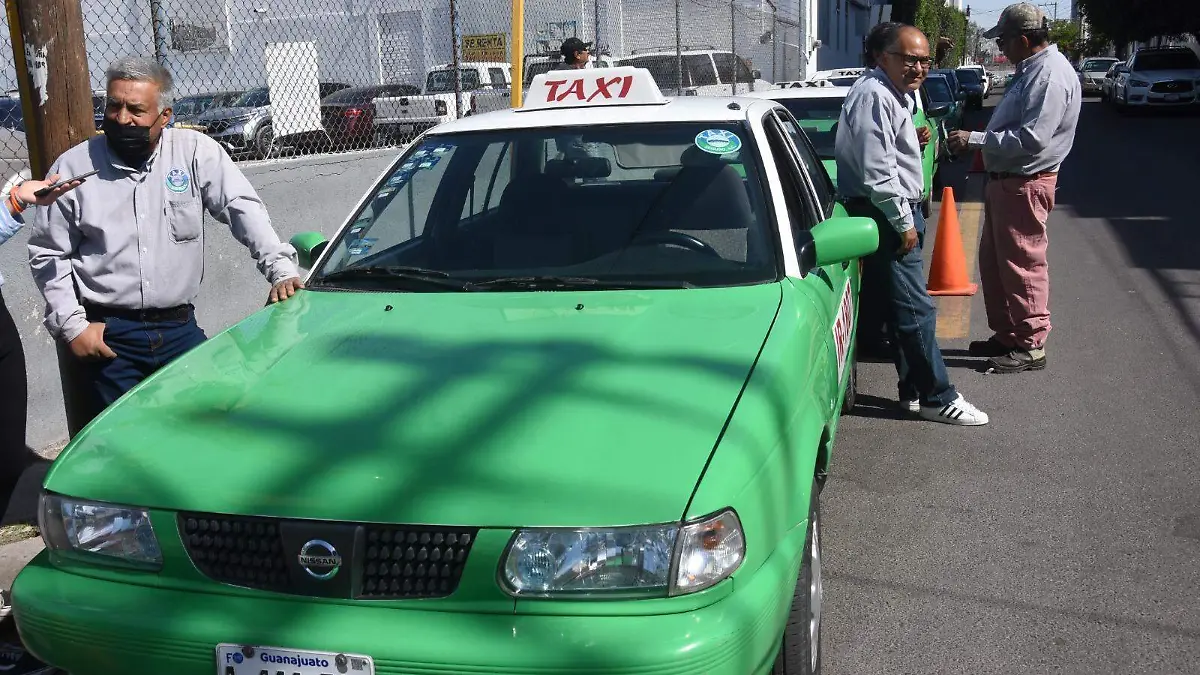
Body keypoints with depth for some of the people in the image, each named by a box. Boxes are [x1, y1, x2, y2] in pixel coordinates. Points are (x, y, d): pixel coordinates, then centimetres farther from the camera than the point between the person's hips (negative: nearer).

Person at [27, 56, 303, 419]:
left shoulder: (196, 152, -2)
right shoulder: (73, 167, -1)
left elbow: (243, 208, -7)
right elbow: (48, 254, 4)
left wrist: (281, 269, -21)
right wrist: (71, 326, -4)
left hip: (180, 328, 1)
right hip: (108, 337, 0)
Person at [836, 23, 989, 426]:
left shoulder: (897, 94, 17)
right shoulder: (873, 95, -16)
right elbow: (876, 170, -22)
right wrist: (903, 222, -18)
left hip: (899, 211, 11)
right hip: (884, 214, -11)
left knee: (904, 306, 13)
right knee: (916, 309, -8)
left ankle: (913, 392, 21)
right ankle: (937, 399, -2)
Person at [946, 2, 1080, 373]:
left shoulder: (1052, 75, -18)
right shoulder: (1030, 70, 14)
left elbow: (1031, 139, -25)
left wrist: (975, 140, -21)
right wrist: (982, 146, 12)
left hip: (1025, 184, -11)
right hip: (1003, 178, 11)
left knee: (1023, 265, -3)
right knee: (993, 261, 17)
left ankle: (1031, 345, 7)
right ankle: (1006, 334, 29)